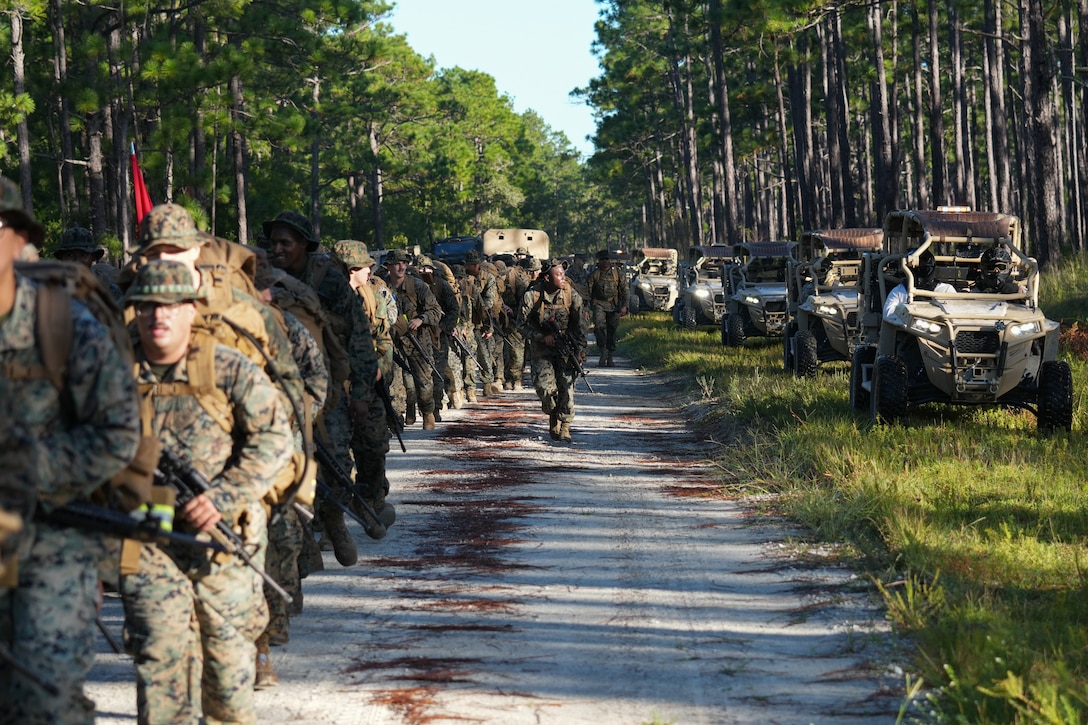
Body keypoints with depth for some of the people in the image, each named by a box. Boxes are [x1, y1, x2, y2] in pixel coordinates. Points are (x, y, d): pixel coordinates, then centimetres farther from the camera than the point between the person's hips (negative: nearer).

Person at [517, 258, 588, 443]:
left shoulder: (572, 296, -5)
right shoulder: (532, 296, -9)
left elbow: (579, 325, -2)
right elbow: (522, 323, -4)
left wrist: (580, 351, -9)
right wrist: (542, 337, -14)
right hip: (542, 349, -1)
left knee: (566, 386, -9)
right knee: (544, 386, -12)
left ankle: (565, 426, 3)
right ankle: (553, 415, 17)